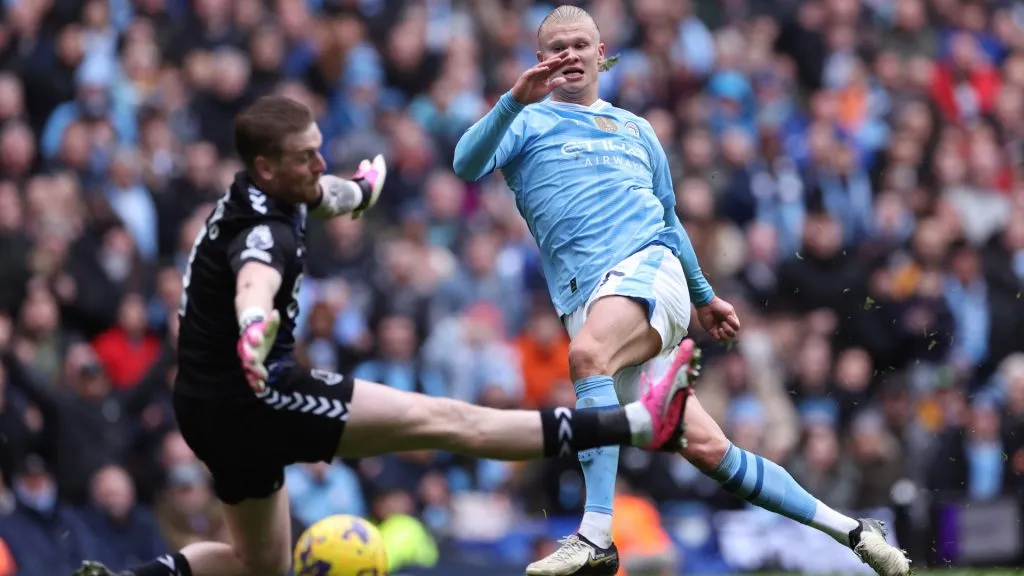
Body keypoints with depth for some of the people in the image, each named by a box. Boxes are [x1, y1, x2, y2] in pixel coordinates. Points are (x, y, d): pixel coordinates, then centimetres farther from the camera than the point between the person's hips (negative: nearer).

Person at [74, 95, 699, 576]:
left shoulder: (258, 195, 6)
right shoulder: (264, 232, -24)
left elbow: (322, 193, 31)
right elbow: (254, 283, -49)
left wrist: (359, 188, 54)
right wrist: (254, 326, -73)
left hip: (213, 409, 10)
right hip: (252, 393, -10)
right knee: (443, 420, -15)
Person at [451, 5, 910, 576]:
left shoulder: (636, 130, 24)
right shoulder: (528, 122, 14)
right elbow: (468, 165, -7)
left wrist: (705, 297, 36)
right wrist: (514, 100, -21)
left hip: (650, 268, 0)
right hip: (586, 298, 0)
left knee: (588, 351, -35)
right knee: (705, 446, -10)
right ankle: (850, 530, 0)